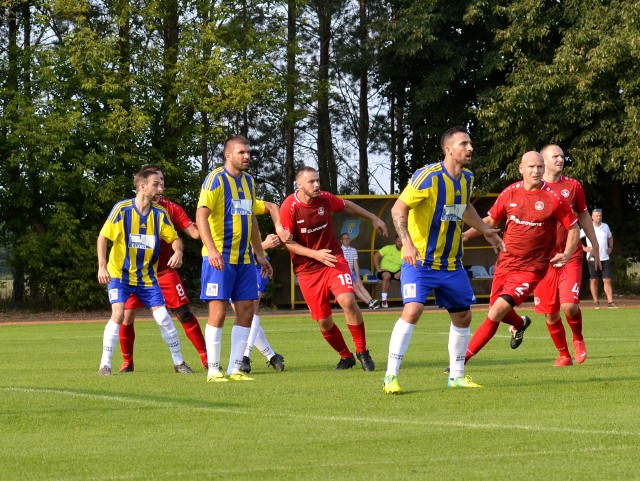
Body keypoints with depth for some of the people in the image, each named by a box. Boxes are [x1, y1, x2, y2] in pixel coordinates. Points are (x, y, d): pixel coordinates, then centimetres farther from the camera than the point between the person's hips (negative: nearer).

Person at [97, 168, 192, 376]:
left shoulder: (160, 213, -3)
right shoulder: (122, 209, -13)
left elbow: (174, 238, 2)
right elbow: (103, 237, -10)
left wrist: (178, 252, -22)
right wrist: (102, 267, -20)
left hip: (147, 276, 3)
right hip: (119, 273, -3)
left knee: (162, 316, -3)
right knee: (118, 314, -18)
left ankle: (179, 362, 12)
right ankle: (105, 364, -7)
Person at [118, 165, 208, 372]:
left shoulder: (171, 208, 1)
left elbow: (194, 232, -5)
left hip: (164, 270, 1)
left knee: (184, 313, -6)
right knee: (126, 316, -7)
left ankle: (205, 357, 0)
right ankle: (127, 362, 9)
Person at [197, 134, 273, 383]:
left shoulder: (248, 181, 15)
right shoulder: (216, 178, -8)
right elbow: (201, 215, -17)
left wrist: (259, 254, 23)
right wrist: (211, 249, -28)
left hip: (244, 258, 7)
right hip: (220, 258, -7)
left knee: (246, 311, 3)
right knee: (218, 312, -7)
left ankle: (234, 369, 9)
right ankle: (213, 370, 0)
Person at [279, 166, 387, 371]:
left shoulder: (325, 198, -5)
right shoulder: (289, 207, -14)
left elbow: (347, 206, 17)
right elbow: (287, 242, -11)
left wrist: (373, 218, 24)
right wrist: (316, 254, -21)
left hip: (334, 259, 1)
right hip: (307, 270, -1)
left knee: (348, 301, -22)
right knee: (323, 322, -1)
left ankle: (362, 352, -6)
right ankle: (346, 356, 25)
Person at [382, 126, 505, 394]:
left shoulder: (467, 179, 5)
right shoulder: (428, 177, -18)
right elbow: (398, 208, -21)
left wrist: (485, 230, 29)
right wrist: (406, 242, -34)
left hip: (451, 264, 7)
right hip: (419, 261, -7)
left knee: (463, 315, 10)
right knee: (413, 309, -22)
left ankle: (456, 376, 25)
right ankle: (391, 376, -15)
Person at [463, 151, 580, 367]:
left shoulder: (554, 199, -10)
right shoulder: (510, 193, 1)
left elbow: (573, 228, 0)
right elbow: (491, 220, 16)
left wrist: (567, 254, -15)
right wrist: (467, 234, 3)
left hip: (531, 268, -5)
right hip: (505, 263, 5)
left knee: (496, 313, -16)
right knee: (498, 312, 15)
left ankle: (463, 357, -7)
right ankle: (520, 324, 52)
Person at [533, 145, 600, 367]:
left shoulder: (573, 186, 5)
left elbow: (584, 217, 16)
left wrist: (594, 245, 17)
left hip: (570, 256, 0)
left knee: (569, 305, -16)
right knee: (550, 313, 2)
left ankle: (578, 339, 14)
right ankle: (563, 354, 21)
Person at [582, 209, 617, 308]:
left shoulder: (605, 227, 10)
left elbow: (610, 237, 29)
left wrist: (610, 248, 14)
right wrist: (584, 248, -6)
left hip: (605, 258, 3)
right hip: (592, 258, -3)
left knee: (607, 280, -3)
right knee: (594, 280, 1)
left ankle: (610, 302, -5)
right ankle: (596, 302, 6)